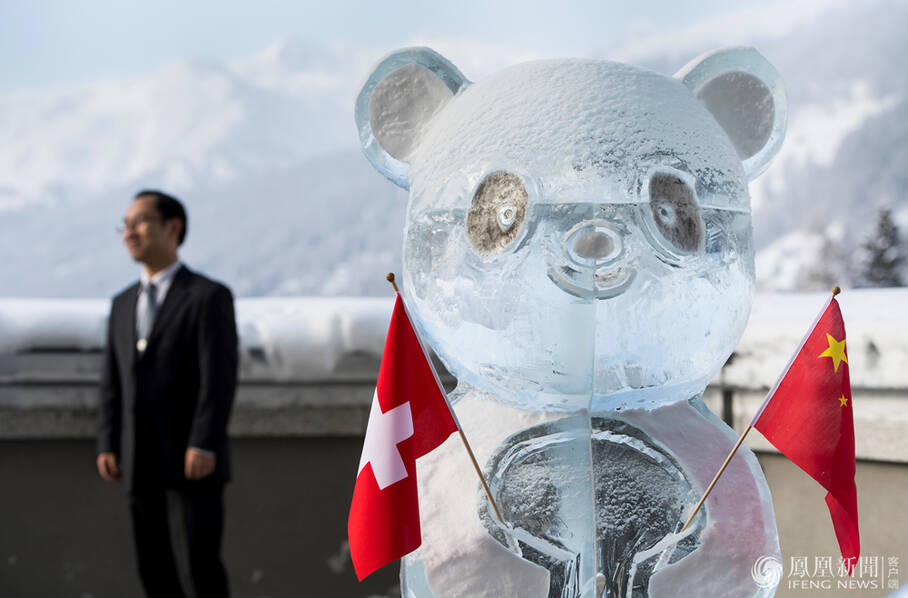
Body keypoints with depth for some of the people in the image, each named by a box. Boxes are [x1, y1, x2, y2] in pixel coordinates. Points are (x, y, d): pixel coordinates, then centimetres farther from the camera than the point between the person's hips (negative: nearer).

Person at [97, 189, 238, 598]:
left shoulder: (209, 297, -6)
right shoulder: (123, 304, 15)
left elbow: (219, 377, -15)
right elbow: (113, 383, 13)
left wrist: (204, 446, -23)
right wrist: (108, 446, 2)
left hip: (193, 462, -6)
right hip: (143, 467, 6)